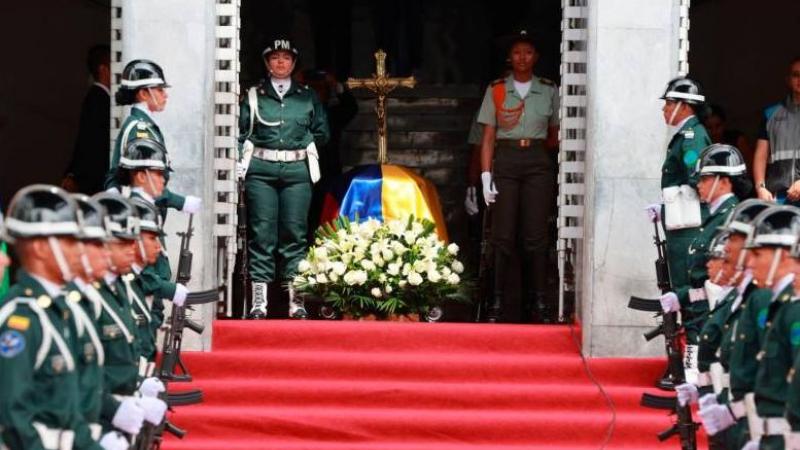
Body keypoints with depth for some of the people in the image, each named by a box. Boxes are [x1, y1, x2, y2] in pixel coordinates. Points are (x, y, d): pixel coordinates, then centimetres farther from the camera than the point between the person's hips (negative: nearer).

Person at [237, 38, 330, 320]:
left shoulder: (308, 97, 13)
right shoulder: (254, 96, 9)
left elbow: (322, 133, 15)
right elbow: (241, 133, 5)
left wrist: (300, 147, 7)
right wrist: (241, 164, -6)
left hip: (297, 170, 1)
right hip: (261, 170, -1)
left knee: (295, 233, -1)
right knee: (262, 234, -4)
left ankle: (296, 301, 1)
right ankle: (259, 303, -4)